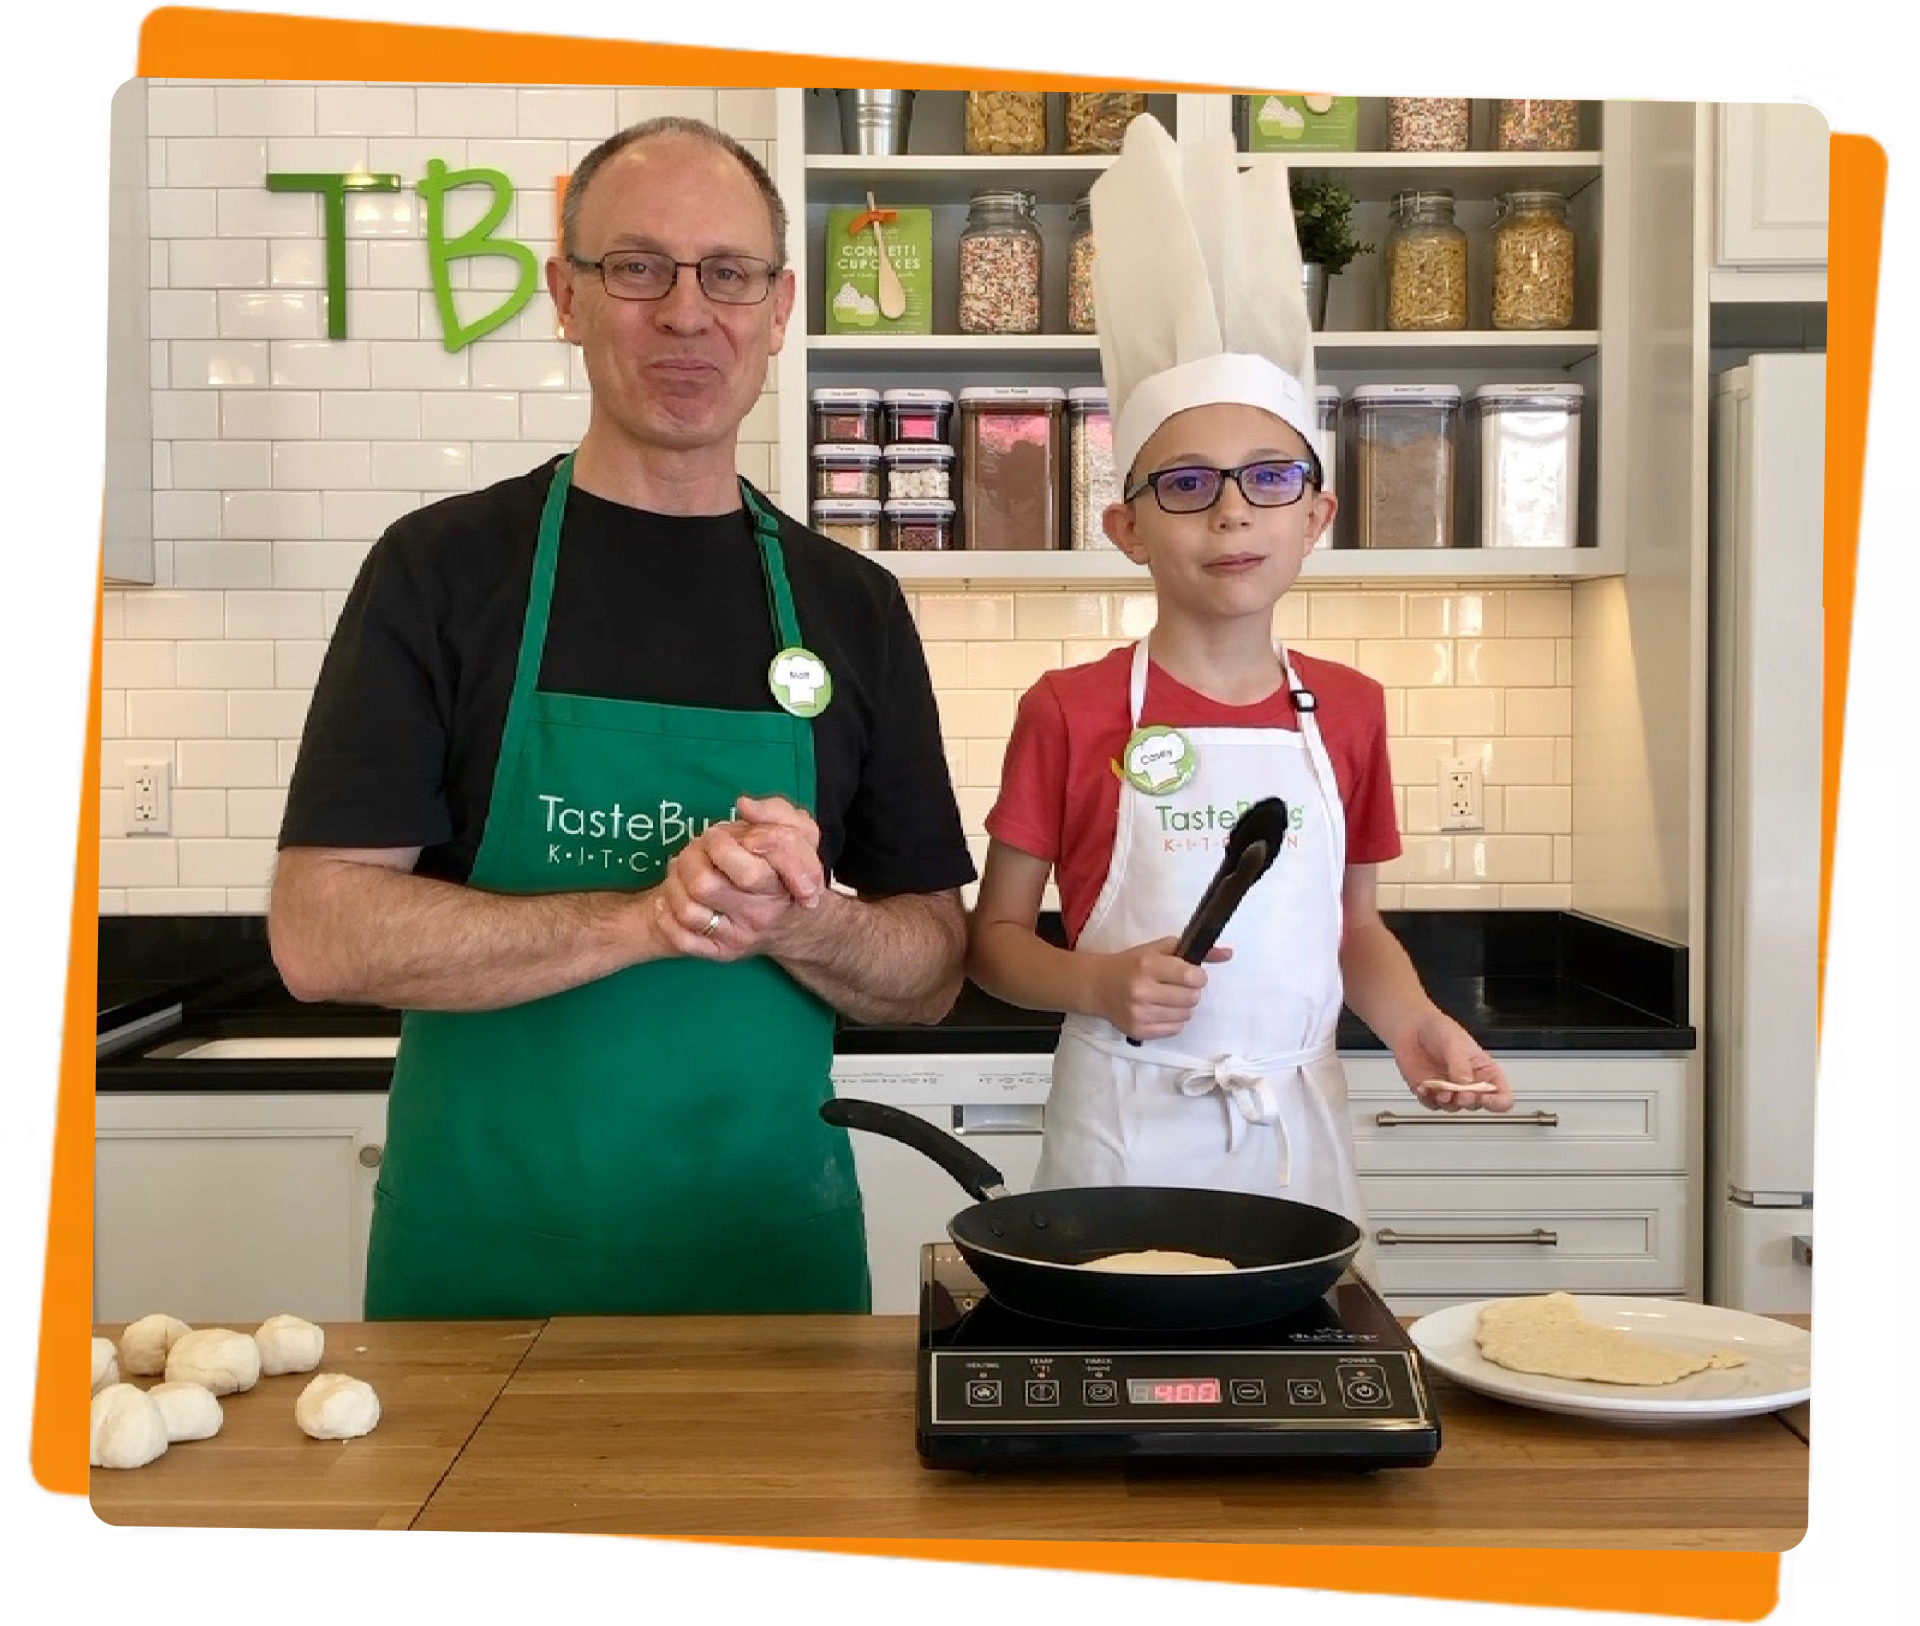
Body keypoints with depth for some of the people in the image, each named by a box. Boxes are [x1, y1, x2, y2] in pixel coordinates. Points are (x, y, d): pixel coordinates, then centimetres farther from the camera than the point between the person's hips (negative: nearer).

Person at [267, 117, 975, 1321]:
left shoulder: (852, 604, 4)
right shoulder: (443, 568, -3)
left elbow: (932, 974, 4)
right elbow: (319, 935, -12)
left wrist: (801, 925, -17)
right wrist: (646, 918, -22)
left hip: (772, 1252, 2)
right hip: (481, 1260, -2)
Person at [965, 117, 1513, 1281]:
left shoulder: (1347, 711, 4)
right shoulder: (1071, 713, -6)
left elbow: (1357, 924, 13)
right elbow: (995, 938, -1)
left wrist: (1416, 1024, -5)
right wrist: (1100, 983, -19)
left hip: (1298, 1128, 3)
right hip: (1125, 1127, -3)